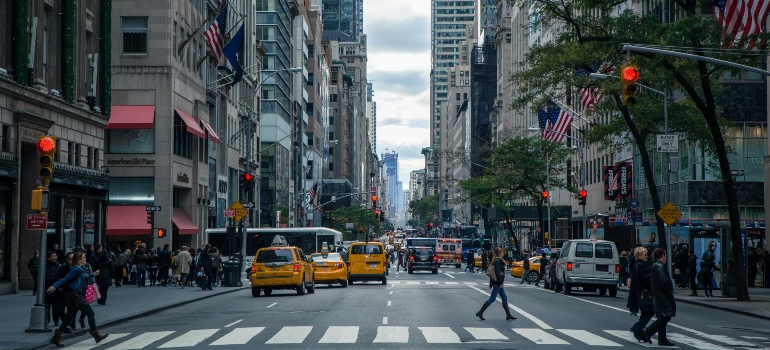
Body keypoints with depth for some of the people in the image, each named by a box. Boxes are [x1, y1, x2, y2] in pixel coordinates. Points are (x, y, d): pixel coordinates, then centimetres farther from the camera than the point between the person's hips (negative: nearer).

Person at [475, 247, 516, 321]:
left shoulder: (495, 260, 12)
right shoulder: (498, 261, -16)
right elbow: (497, 272, -22)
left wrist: (491, 283, 19)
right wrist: (500, 283, -20)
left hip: (496, 282, 10)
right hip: (497, 282, -10)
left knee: (504, 298, 11)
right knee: (492, 299, -5)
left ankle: (508, 315, 13)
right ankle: (480, 312, -1)